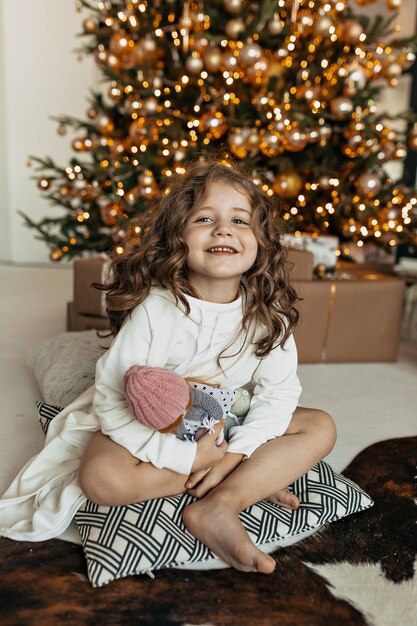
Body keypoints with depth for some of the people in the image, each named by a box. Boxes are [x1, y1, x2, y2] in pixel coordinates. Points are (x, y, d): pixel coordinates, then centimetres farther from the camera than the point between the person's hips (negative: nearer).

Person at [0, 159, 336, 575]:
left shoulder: (267, 312, -15)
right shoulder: (155, 311, -27)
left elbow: (279, 390, -9)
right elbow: (112, 403, -26)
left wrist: (237, 451, -22)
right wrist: (188, 457, -27)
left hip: (229, 427, 4)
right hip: (153, 428, -3)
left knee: (320, 427, -10)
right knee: (100, 476, -32)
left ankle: (220, 505, -23)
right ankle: (254, 480, -17)